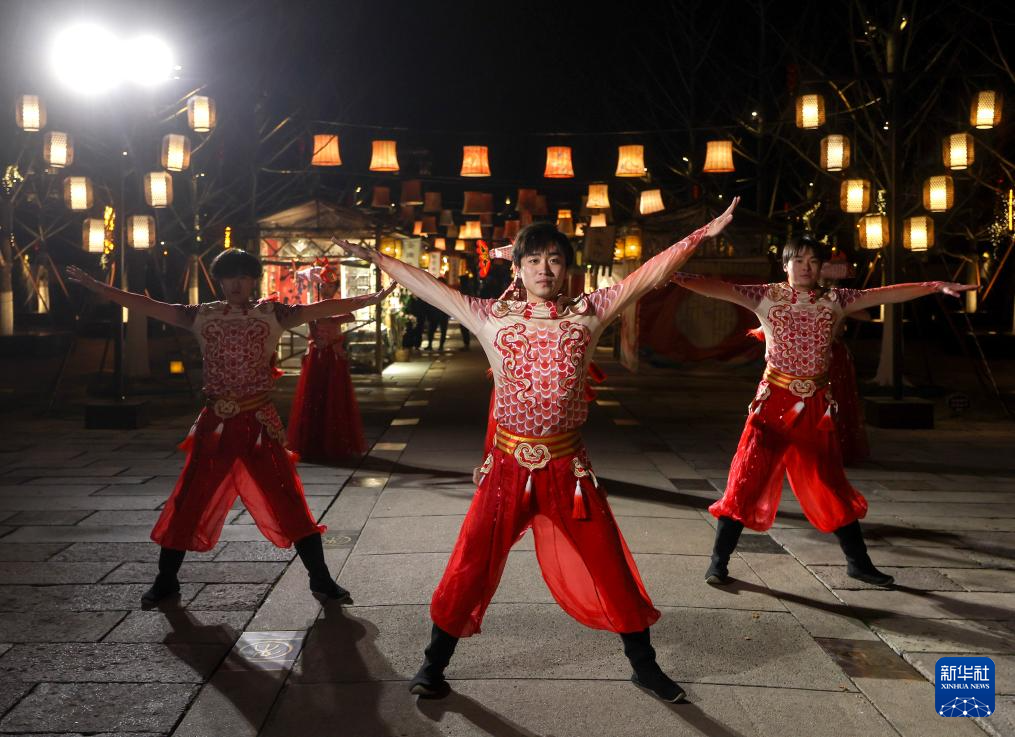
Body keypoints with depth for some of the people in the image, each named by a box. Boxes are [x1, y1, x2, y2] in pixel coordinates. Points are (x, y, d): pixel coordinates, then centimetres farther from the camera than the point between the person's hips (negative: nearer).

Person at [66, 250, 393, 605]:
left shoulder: (271, 314, 2)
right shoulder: (203, 315, 7)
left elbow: (320, 309, -3)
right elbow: (147, 306, 6)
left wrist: (372, 299, -9)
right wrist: (94, 286, 3)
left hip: (259, 423, -2)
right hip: (215, 423, 2)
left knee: (289, 502, -3)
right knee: (189, 502, 8)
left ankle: (320, 579, 7)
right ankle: (166, 579, 26)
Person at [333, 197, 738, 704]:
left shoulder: (588, 314, -1)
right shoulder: (492, 317, 0)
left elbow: (649, 276, -4)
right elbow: (425, 286, 6)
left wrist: (701, 235, -9)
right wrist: (376, 258, 9)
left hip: (567, 466, 0)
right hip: (508, 465, 0)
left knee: (610, 568, 8)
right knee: (471, 567, 6)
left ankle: (644, 666, 28)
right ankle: (433, 664, 25)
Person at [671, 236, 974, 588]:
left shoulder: (835, 301, 5)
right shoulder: (767, 296, -3)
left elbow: (885, 294, 0)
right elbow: (719, 288, -13)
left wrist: (935, 286, -9)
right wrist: (677, 278, -26)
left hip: (816, 405, 3)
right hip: (774, 400, -3)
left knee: (832, 485, 13)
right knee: (747, 481, -4)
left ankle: (858, 562, 27)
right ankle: (719, 561, 5)